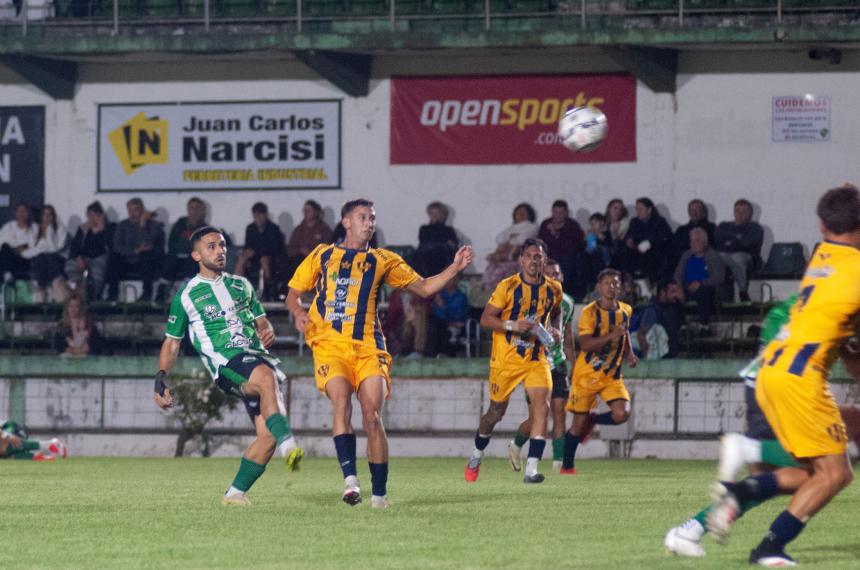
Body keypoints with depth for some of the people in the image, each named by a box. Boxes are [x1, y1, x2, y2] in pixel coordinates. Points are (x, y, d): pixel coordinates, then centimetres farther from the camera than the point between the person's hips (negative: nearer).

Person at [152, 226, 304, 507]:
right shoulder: (187, 295, 11)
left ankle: (235, 493, 6)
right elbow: (172, 342, 15)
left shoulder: (240, 285, 23)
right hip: (226, 363, -5)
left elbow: (260, 319, 27)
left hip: (258, 357, 5)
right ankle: (289, 445, -54)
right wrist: (160, 380, 5)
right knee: (267, 378, -38)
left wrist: (267, 331, 2)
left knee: (267, 434, -10)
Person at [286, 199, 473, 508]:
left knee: (372, 415, -11)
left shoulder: (383, 260, 17)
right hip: (330, 344, -1)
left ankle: (380, 494, -3)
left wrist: (455, 267, 5)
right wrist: (298, 312, -2)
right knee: (341, 400, -25)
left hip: (368, 348, 1)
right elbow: (293, 292, 20)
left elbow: (424, 287, 17)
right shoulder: (322, 256, 16)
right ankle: (350, 478, -31)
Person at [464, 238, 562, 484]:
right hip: (506, 359, -2)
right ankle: (477, 454, 38)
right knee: (496, 412, 9)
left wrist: (556, 331, 5)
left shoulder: (554, 289, 5)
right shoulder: (508, 286, -8)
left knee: (542, 406, -18)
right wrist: (513, 326, -22)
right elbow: (486, 318, -8)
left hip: (537, 358, 2)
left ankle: (531, 469, -19)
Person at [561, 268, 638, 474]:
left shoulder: (625, 311, 4)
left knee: (622, 414, -17)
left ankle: (592, 420, 15)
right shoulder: (589, 312, -13)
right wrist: (610, 336, -34)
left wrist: (629, 355, 8)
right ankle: (567, 466, 20)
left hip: (612, 375, 4)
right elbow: (585, 345, -23)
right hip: (586, 374, -4)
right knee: (579, 422, 0)